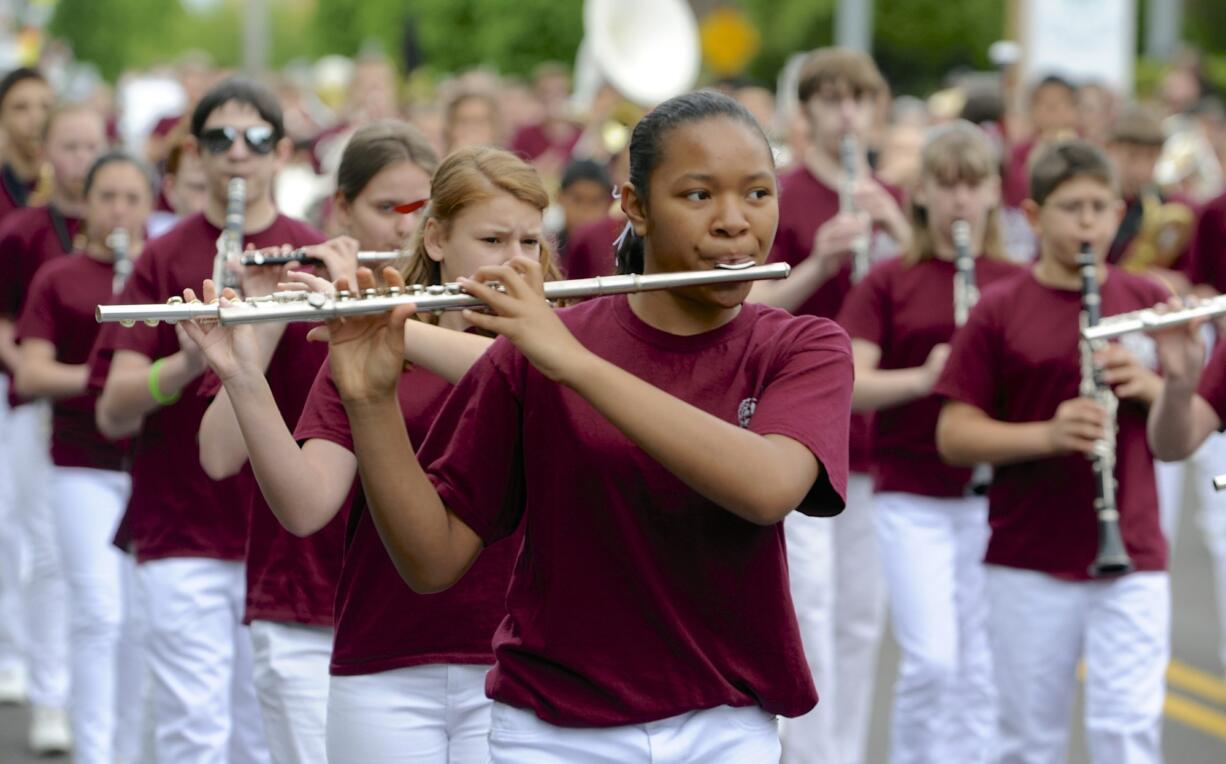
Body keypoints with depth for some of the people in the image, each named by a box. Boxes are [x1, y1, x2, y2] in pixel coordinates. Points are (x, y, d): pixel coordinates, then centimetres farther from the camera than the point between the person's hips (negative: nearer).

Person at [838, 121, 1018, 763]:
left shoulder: (1017, 284, 7)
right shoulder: (890, 282, 1)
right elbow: (844, 384, -8)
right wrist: (922, 378, -23)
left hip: (993, 493, 2)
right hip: (911, 494, -2)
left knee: (978, 669, 5)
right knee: (931, 659, -12)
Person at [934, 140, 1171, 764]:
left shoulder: (1145, 301, 6)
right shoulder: (999, 311, -1)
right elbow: (953, 436, -4)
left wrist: (1148, 385, -12)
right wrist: (1047, 434, -20)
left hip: (1132, 557, 1)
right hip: (1029, 564, -1)